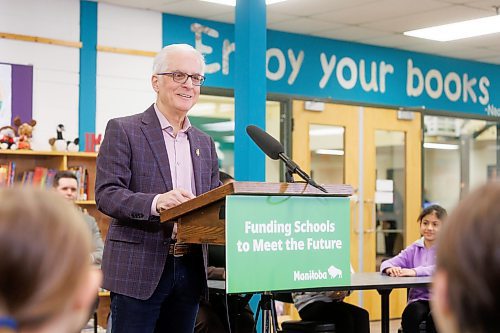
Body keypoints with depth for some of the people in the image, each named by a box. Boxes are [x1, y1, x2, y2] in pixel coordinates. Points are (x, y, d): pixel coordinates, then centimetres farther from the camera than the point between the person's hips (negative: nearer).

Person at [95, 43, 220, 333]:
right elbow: (106, 194, -10)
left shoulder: (205, 143, 17)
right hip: (139, 270, -5)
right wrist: (155, 203, -27)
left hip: (190, 268, 5)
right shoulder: (123, 130, -1)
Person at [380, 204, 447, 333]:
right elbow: (386, 263, 5)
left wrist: (415, 271, -34)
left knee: (434, 318, -34)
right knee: (410, 314, -31)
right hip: (418, 299, 3)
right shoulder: (414, 249, 12)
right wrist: (390, 269, -22)